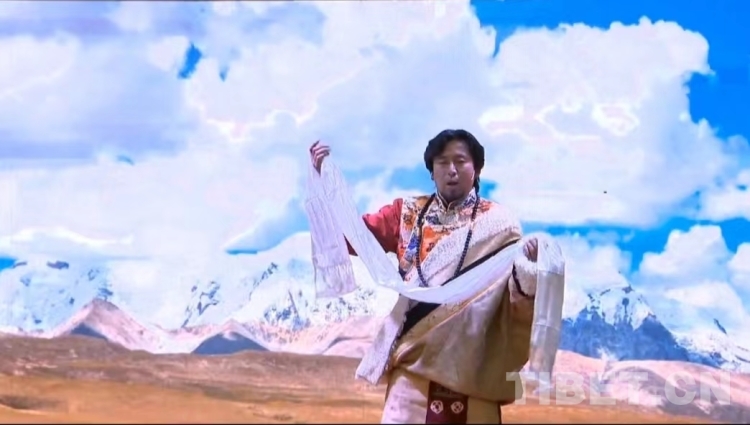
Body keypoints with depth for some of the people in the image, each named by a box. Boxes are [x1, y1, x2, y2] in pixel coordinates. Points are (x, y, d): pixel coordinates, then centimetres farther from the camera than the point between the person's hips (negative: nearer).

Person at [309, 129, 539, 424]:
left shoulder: (498, 223, 3)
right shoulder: (407, 213, 10)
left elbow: (517, 296, -3)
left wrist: (530, 265, -26)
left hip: (471, 357, -1)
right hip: (416, 351, 1)